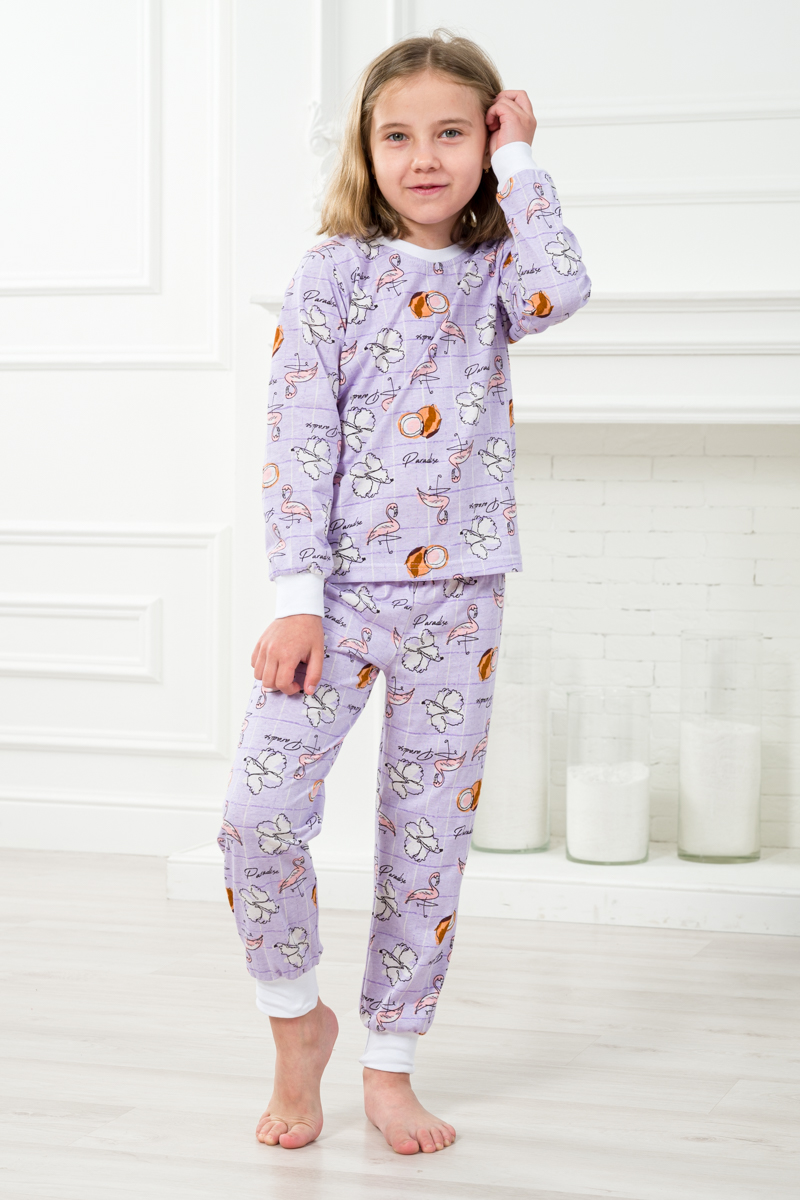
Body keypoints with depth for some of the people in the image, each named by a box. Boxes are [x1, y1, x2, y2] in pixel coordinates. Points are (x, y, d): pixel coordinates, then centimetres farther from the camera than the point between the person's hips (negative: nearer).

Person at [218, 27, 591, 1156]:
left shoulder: (492, 275, 6)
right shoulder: (333, 275, -1)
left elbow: (562, 289, -19)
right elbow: (297, 442, -6)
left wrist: (518, 162, -7)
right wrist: (297, 600, -13)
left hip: (456, 599, 2)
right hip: (342, 586, -2)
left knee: (428, 839, 6)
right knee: (260, 811, -13)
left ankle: (389, 1066, 20)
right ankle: (297, 1017, 12)